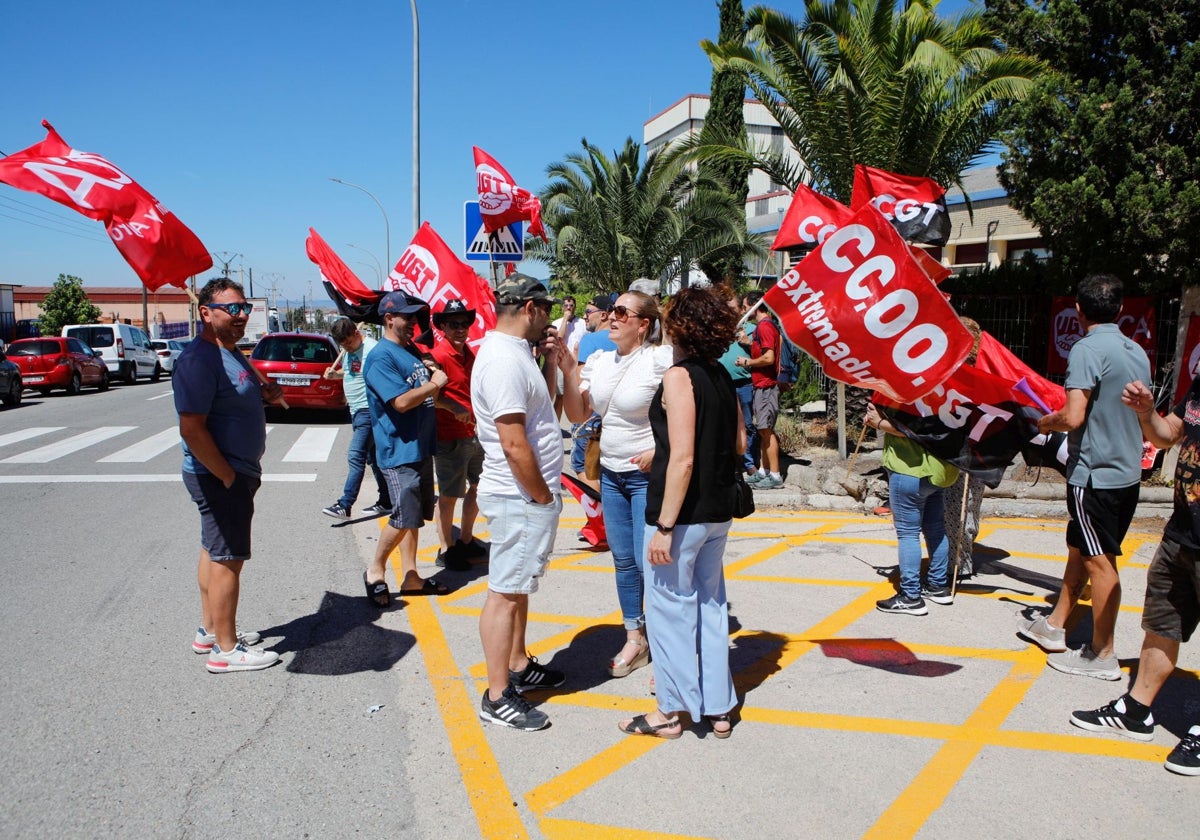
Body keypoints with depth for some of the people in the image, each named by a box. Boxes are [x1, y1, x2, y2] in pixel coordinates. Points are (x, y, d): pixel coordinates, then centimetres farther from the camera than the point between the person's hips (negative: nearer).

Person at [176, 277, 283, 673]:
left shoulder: (231, 353, 11)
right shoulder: (200, 359, -21)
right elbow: (192, 428, -26)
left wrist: (265, 394, 5)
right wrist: (227, 476, -21)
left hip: (235, 473, 10)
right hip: (220, 477, -10)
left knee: (215, 552, 18)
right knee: (227, 559, -2)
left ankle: (210, 631, 32)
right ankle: (226, 650, 8)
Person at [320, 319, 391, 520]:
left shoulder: (372, 349, -17)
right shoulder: (347, 351, 12)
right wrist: (333, 374, 8)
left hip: (369, 411, -10)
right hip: (356, 411, 10)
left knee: (356, 456, -12)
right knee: (372, 457, 13)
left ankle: (345, 505, -10)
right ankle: (386, 501, 21)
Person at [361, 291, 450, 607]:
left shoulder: (412, 350, 14)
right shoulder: (381, 358, -14)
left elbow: (428, 395, 26)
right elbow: (401, 401, -23)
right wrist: (434, 384, -12)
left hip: (421, 447, 9)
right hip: (399, 450, -9)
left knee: (415, 516, 12)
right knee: (404, 517, -7)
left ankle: (410, 577, 21)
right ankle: (375, 571, 13)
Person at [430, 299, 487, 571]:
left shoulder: (469, 354, 10)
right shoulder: (439, 355, -15)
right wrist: (453, 406, -27)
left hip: (475, 434, 9)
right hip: (450, 438, -9)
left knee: (477, 487, 18)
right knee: (449, 495, 2)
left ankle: (466, 540, 34)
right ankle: (445, 549, 16)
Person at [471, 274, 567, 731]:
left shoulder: (516, 352, 11)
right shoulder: (503, 360, -22)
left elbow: (543, 404, 21)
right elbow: (514, 443, -25)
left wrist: (551, 360, 8)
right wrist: (543, 496, -16)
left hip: (530, 494, 11)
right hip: (521, 497, -11)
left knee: (519, 586, 21)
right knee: (505, 592, -1)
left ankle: (519, 666, 36)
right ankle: (498, 696, 9)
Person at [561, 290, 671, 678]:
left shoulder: (661, 359, -14)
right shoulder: (599, 361, 6)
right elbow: (578, 415, 4)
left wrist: (660, 450, -21)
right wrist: (569, 370, -7)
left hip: (649, 476, -7)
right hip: (611, 473, 7)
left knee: (649, 561, -5)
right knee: (623, 559, 13)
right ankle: (635, 639, 28)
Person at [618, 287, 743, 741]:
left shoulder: (679, 376, -17)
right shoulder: (721, 375, 6)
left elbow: (683, 458, -22)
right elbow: (739, 442, 13)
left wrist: (664, 527, -20)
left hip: (683, 512, -8)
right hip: (719, 511, 8)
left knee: (669, 605, 7)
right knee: (710, 603, 17)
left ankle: (672, 710, 19)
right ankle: (717, 708, 27)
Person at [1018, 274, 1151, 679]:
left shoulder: (1087, 349, -17)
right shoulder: (1137, 351, 9)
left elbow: (1074, 417, -26)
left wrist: (1046, 422, -4)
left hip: (1095, 474, -9)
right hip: (1128, 472, 9)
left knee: (1099, 562, 0)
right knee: (1080, 550, 18)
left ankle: (1102, 655, 10)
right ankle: (1055, 625, 30)